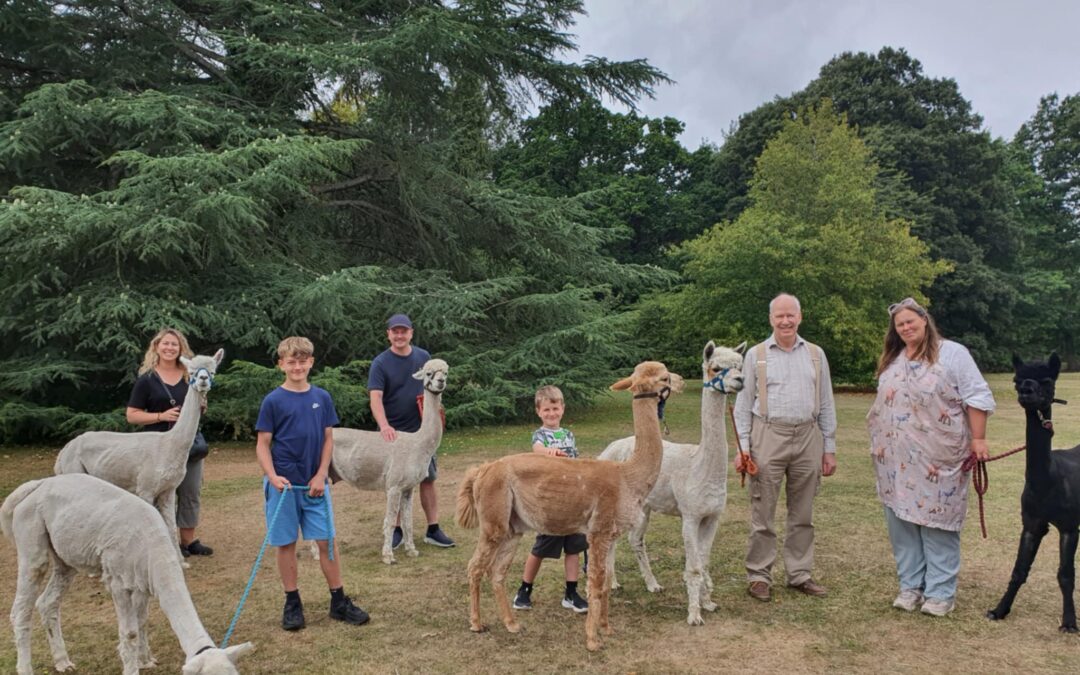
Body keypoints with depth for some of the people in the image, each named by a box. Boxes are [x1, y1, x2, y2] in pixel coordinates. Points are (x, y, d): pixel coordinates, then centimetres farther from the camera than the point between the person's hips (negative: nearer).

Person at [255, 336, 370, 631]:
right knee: (286, 544, 6)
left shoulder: (322, 398, 3)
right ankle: (292, 604, 19)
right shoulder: (273, 401, -5)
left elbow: (328, 440, 6)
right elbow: (262, 444, -3)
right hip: (283, 484, -2)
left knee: (327, 540, 4)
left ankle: (339, 601, 15)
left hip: (314, 483, 2)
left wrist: (321, 475, -4)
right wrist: (272, 476, -18)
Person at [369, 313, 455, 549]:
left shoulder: (423, 357, 3)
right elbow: (375, 398, -21)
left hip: (421, 430, 3)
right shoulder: (380, 363, -10)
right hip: (394, 433, -3)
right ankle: (397, 530, 19)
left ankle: (433, 530, 12)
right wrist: (384, 426, -37)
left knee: (428, 479, 4)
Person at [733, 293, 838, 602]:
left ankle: (800, 574, 22)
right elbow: (743, 405, 3)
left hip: (808, 438, 3)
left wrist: (829, 448, 8)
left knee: (802, 515, 10)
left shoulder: (816, 355, 11)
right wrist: (742, 446, -5)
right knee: (763, 513, 1)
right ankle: (759, 576, 11)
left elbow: (826, 405, 12)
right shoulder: (756, 355, 4)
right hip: (768, 438, -2)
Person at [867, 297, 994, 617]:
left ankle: (941, 592, 7)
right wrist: (878, 441, 19)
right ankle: (910, 585, 18)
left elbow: (977, 396, -7)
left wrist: (978, 439, -12)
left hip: (937, 458, -6)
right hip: (897, 459, 6)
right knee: (901, 520, 7)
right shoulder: (891, 360, 15)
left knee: (936, 520, -2)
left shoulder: (952, 353, -4)